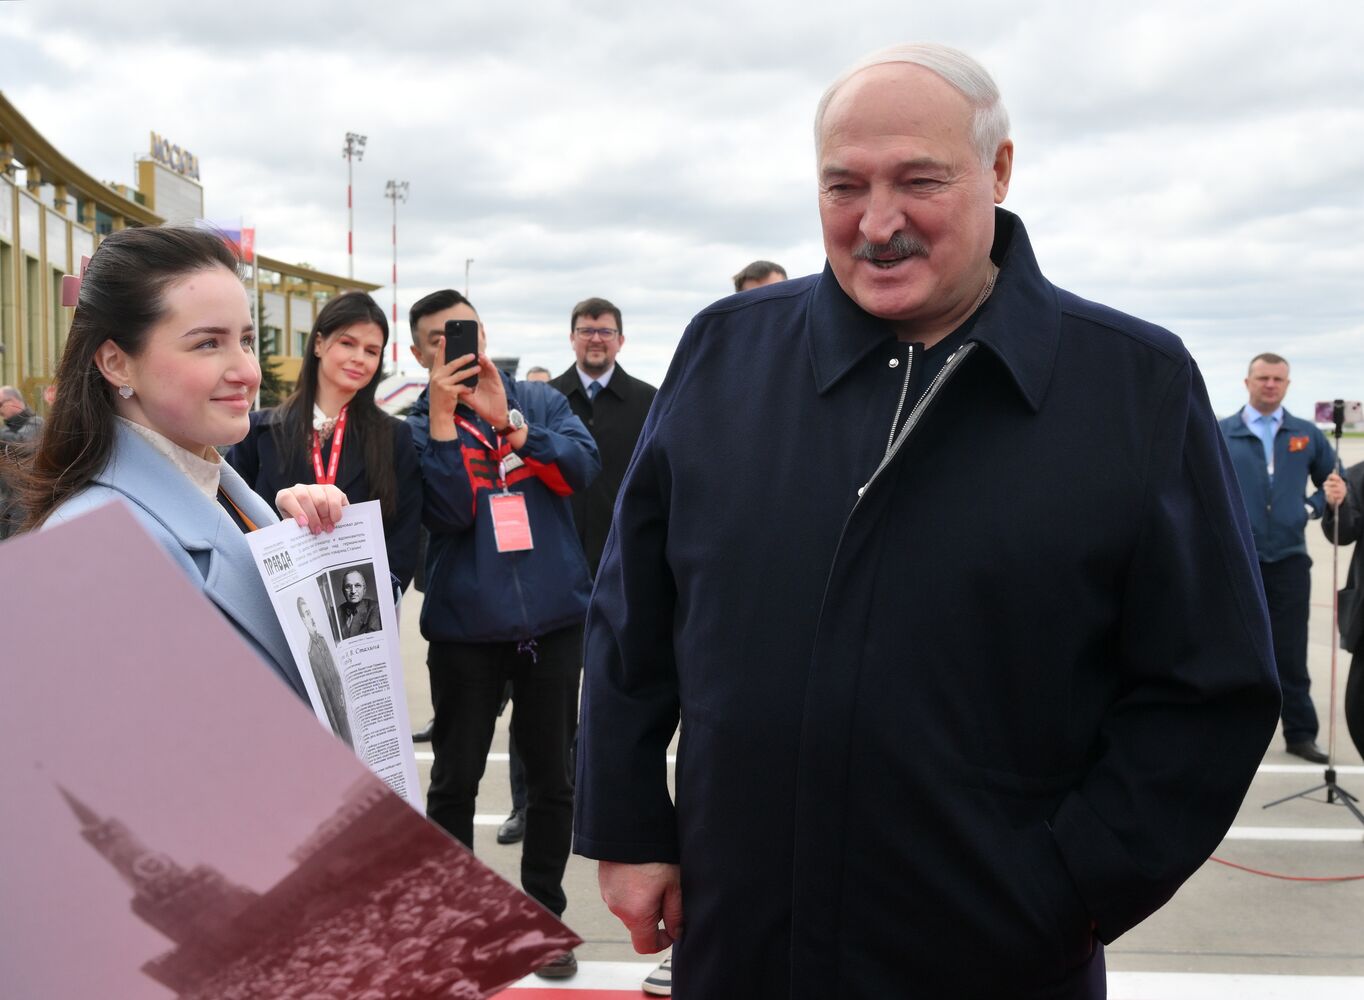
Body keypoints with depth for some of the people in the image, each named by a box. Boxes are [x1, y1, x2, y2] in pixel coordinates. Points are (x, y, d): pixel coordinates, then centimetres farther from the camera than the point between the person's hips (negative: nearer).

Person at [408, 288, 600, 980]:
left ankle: (545, 916, 25)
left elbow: (582, 467, -11)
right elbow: (448, 513, -13)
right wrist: (442, 418, -18)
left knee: (552, 777, 10)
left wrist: (505, 418, -19)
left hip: (554, 618, 1)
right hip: (465, 625, -1)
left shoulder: (540, 401, 7)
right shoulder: (418, 425, 2)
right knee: (454, 779, 7)